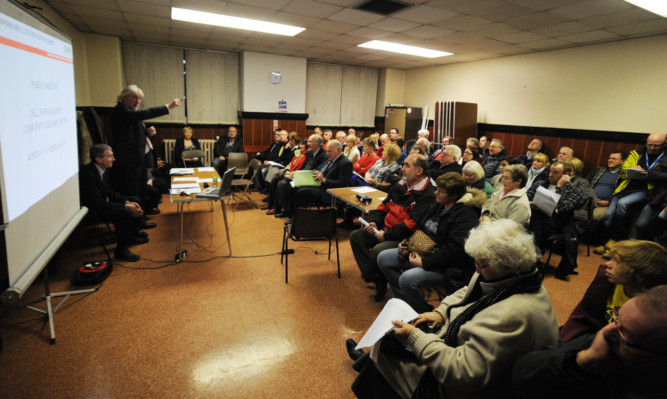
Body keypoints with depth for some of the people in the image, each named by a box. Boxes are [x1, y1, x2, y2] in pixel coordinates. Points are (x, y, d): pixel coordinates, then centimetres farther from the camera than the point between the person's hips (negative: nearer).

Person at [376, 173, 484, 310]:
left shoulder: (466, 215, -17)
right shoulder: (437, 206, 9)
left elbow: (454, 249, -25)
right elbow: (421, 228, 22)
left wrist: (424, 262, -24)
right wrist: (406, 242, 4)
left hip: (448, 266, -9)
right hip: (423, 252, 10)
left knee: (407, 278, -32)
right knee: (383, 258, 2)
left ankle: (424, 314, -3)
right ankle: (404, 301, 7)